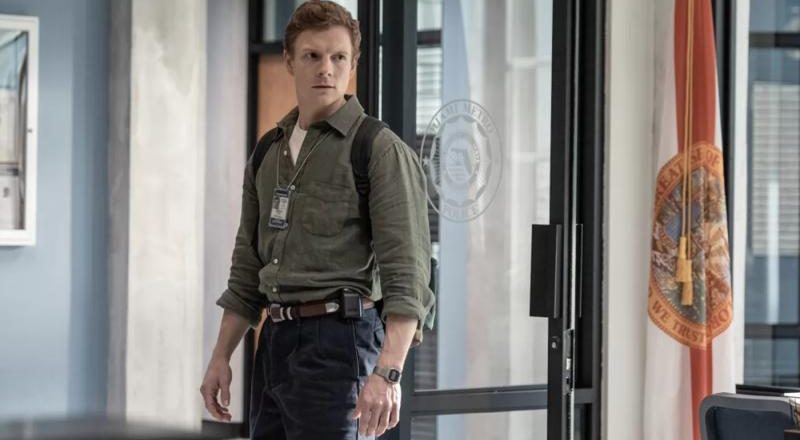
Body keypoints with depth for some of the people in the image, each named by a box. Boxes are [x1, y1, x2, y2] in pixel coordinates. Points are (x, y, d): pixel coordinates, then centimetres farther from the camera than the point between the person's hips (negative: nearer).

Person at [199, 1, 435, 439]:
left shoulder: (382, 151, -7)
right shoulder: (267, 154, 15)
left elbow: (407, 271, -15)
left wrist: (387, 372, -25)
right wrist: (221, 357, 16)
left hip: (336, 337, -7)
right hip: (275, 339, 7)